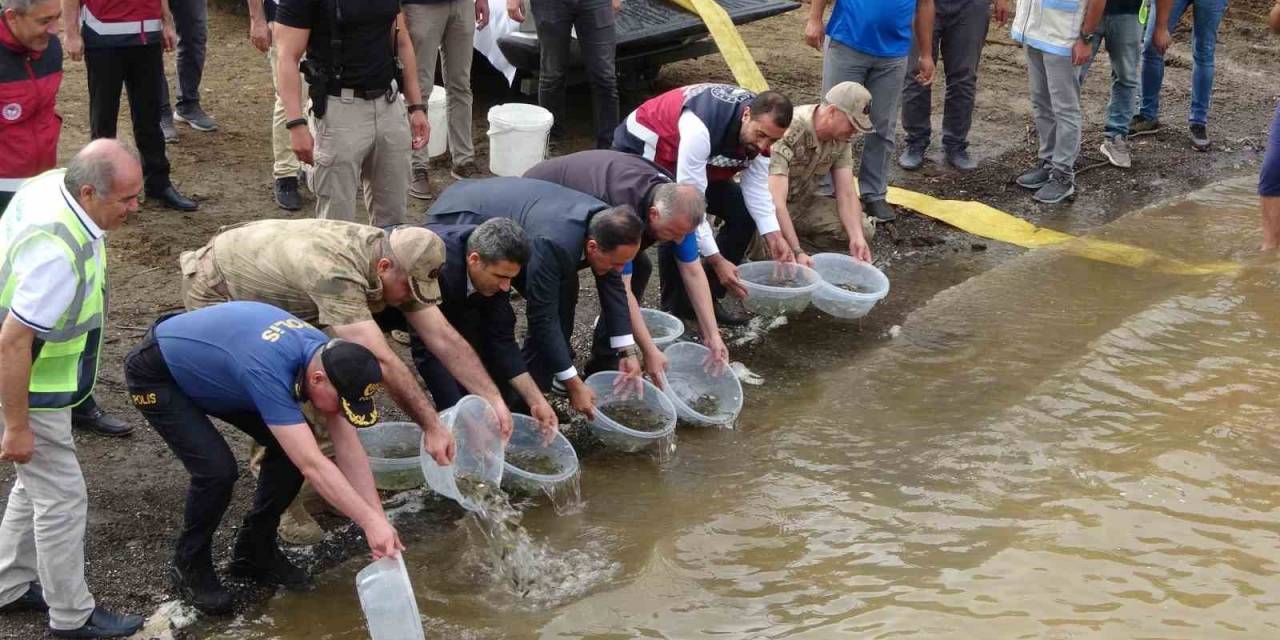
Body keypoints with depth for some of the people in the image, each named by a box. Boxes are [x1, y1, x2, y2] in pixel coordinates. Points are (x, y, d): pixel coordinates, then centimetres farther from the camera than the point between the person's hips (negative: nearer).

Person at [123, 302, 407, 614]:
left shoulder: (327, 354, -17)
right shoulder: (269, 370, -41)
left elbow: (347, 445, -11)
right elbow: (312, 465, -42)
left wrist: (379, 518, -15)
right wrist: (371, 522, -41)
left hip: (209, 365, 8)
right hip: (156, 375, -8)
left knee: (293, 446, -5)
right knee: (217, 469, -23)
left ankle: (255, 550, 13)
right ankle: (189, 567, 2)